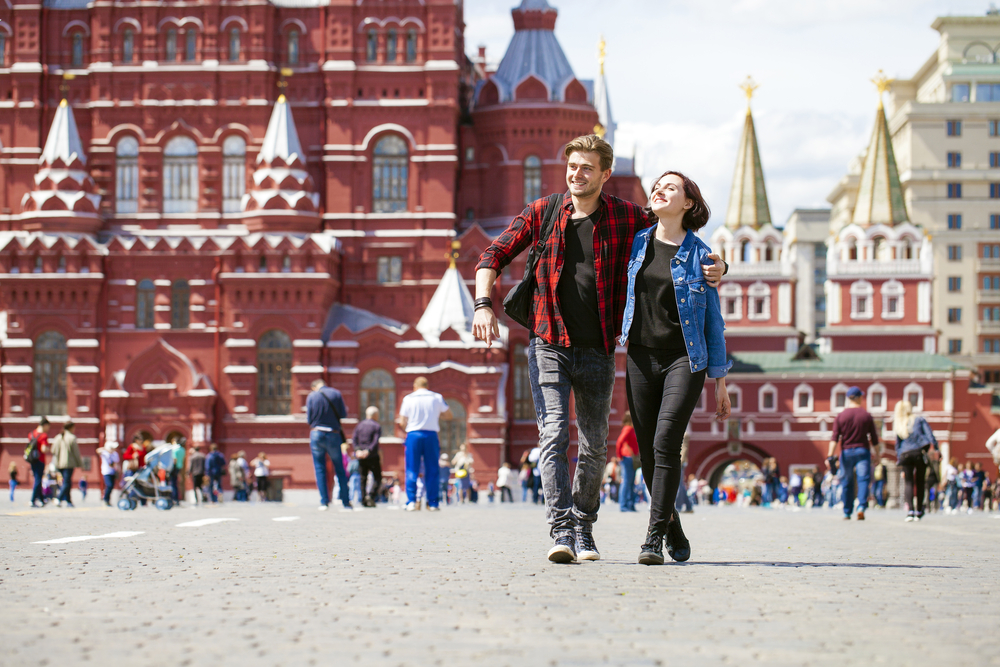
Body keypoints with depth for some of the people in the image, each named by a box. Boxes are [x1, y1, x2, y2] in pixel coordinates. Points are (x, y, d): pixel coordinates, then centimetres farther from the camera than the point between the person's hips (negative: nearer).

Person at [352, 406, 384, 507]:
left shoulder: (359, 425, 12)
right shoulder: (377, 426, -2)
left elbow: (354, 439, -1)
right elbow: (375, 441, -15)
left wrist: (357, 450, -12)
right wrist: (368, 451, -19)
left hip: (361, 456, 4)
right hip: (372, 456, -4)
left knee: (363, 478, 8)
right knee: (377, 477, 3)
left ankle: (363, 500, 2)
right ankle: (371, 495, -17)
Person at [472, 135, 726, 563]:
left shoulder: (625, 218, 1)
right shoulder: (542, 213, 2)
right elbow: (494, 256, 5)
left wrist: (710, 266, -9)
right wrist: (483, 304, -10)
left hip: (598, 351, 1)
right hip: (549, 346, -1)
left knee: (594, 446, 8)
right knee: (554, 436, -14)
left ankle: (583, 528, 24)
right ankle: (561, 532, -18)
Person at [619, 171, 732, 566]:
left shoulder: (699, 255, 1)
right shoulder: (636, 245, 8)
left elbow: (713, 321, 4)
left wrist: (720, 381, 3)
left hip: (685, 359, -3)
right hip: (640, 358, 3)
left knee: (666, 443, -18)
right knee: (647, 452, 2)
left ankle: (654, 538, -17)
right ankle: (674, 533, 20)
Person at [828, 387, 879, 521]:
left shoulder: (840, 416, 0)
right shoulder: (866, 415, 0)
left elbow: (835, 438, -9)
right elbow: (874, 438, 3)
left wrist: (830, 455, -13)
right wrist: (874, 446, 23)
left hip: (846, 452, 1)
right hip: (863, 451, -1)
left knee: (847, 482, 10)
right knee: (863, 479, -6)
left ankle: (847, 512, 16)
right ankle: (861, 506, -27)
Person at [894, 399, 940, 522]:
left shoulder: (898, 425, 12)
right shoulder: (919, 419, 7)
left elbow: (897, 444, 13)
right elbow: (930, 434, -3)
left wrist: (899, 458, 17)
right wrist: (936, 448, -5)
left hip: (905, 455, 1)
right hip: (920, 452, -1)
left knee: (908, 482, 2)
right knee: (920, 482, 10)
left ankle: (910, 510, -18)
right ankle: (918, 512, 15)